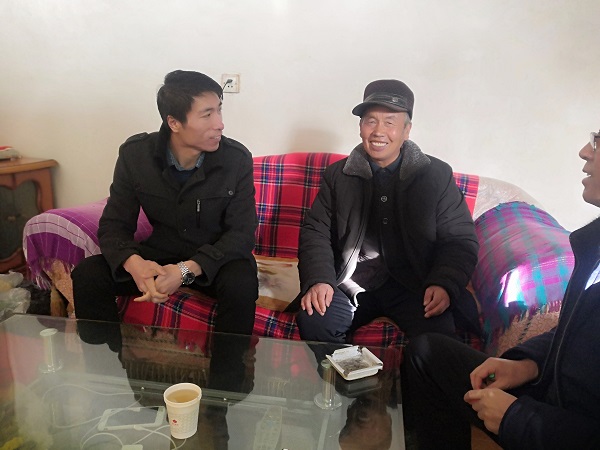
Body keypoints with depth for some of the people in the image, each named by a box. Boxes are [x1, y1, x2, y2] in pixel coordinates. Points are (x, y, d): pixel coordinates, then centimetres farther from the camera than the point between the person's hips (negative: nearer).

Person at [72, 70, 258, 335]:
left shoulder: (237, 159, -16)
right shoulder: (135, 154, -10)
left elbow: (242, 233, -16)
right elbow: (114, 225, -7)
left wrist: (188, 270, -32)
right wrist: (133, 263, -31)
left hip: (216, 259, -2)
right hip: (159, 255, 2)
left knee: (241, 284, -34)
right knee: (87, 274, -18)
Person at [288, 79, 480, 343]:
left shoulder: (437, 175, 5)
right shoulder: (338, 175, 8)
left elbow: (460, 239, 4)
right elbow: (316, 232, 6)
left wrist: (444, 284, -14)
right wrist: (319, 280, -12)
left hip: (415, 284, -1)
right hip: (353, 282, 1)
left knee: (439, 335, -28)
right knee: (313, 321, -25)